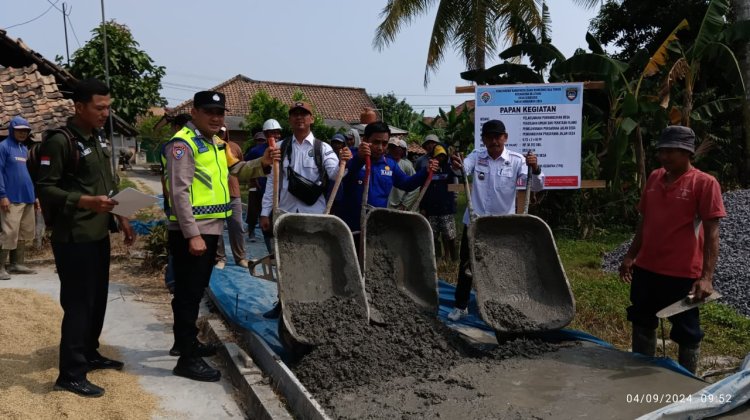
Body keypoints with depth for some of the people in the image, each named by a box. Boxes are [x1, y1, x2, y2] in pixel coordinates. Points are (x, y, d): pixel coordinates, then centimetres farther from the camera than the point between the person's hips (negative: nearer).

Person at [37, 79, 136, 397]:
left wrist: (121, 218, 15)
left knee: (98, 299, 16)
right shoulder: (59, 142, -13)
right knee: (78, 304, -3)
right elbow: (45, 190, -16)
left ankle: (89, 354, 32)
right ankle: (71, 374, 7)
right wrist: (87, 202, -27)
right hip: (74, 240, -8)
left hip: (99, 235, 9)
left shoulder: (99, 139, 13)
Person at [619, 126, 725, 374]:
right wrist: (631, 256, 13)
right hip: (646, 269, 6)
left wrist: (706, 276, -20)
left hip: (683, 273, -6)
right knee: (642, 324, 17)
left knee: (686, 332, 10)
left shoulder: (704, 183, -10)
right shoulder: (654, 178, 8)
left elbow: (711, 232, -14)